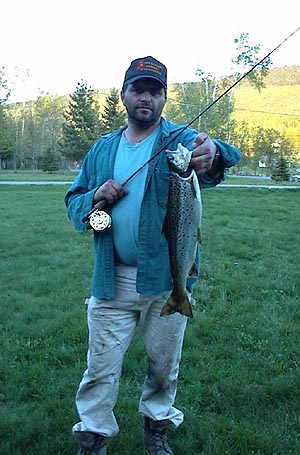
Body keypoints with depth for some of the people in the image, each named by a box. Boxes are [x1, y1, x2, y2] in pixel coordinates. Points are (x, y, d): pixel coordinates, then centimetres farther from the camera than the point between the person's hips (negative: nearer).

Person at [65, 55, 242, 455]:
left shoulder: (180, 140, -3)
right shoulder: (102, 150, 9)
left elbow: (208, 170, -26)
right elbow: (73, 201, 11)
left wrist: (212, 154, -50)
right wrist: (95, 198, -11)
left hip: (166, 277, -1)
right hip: (111, 279, 2)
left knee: (164, 362, 15)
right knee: (101, 366, 5)